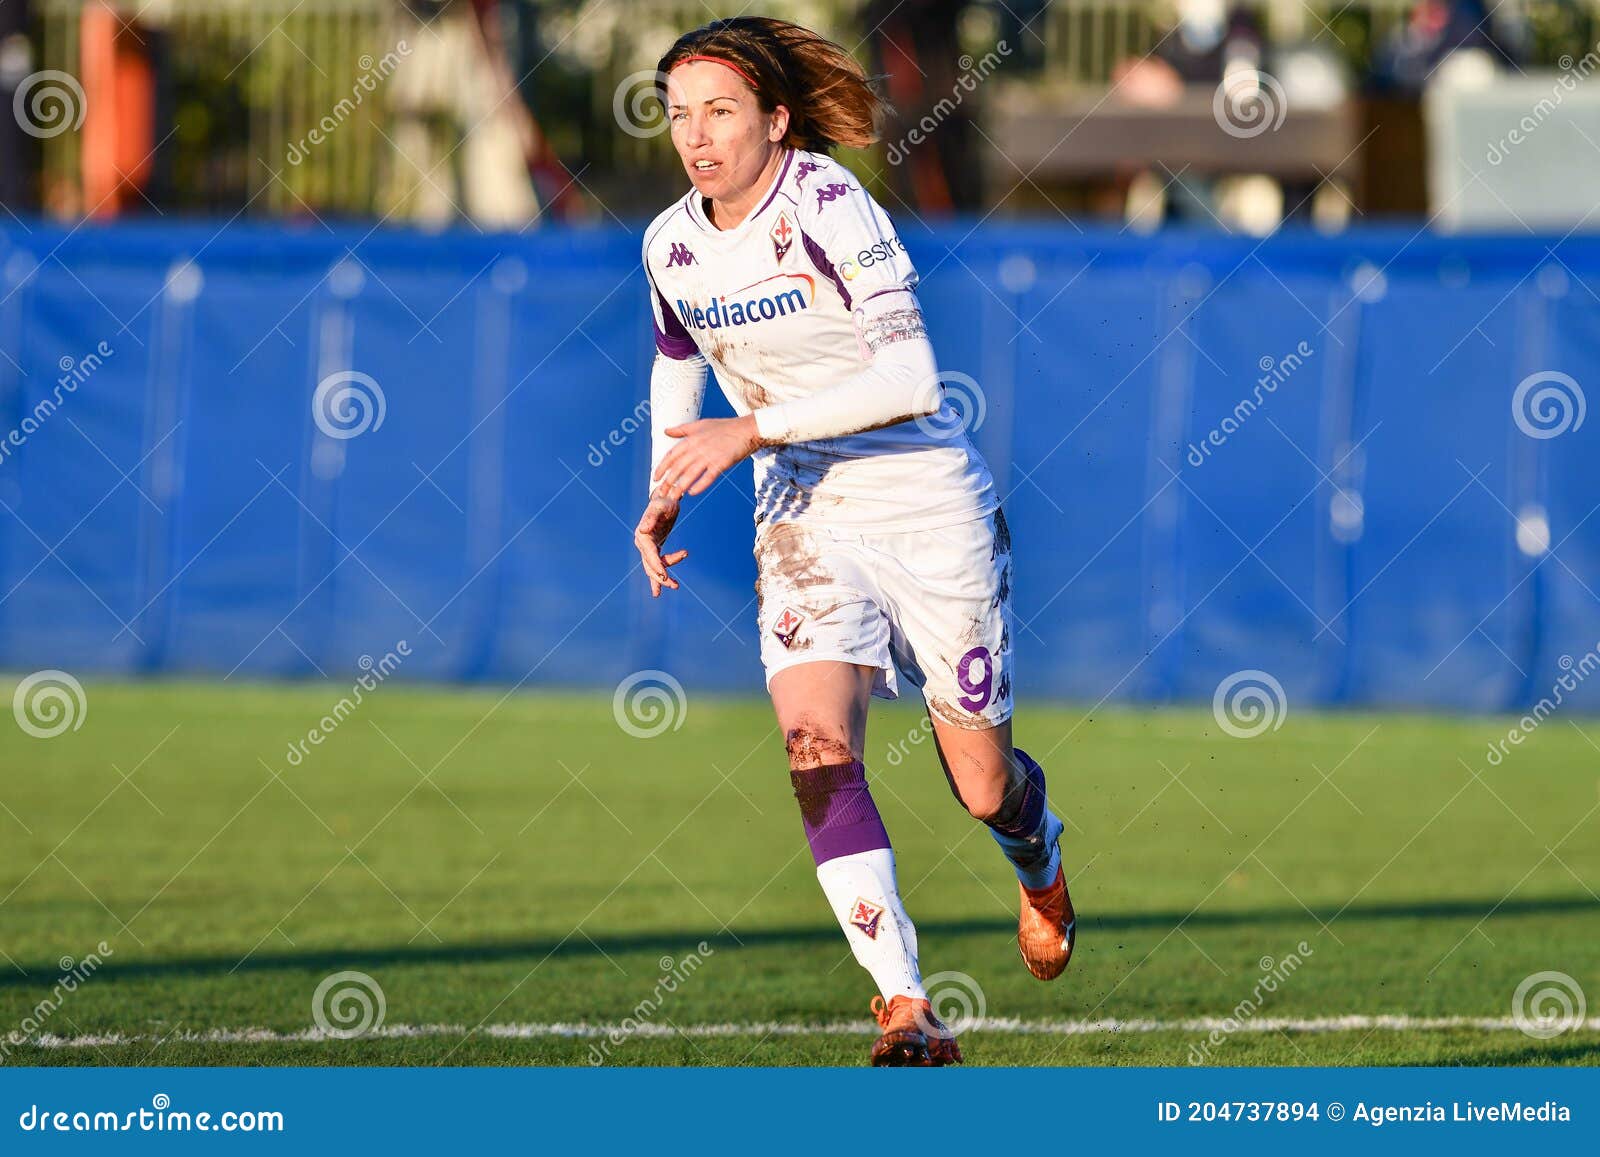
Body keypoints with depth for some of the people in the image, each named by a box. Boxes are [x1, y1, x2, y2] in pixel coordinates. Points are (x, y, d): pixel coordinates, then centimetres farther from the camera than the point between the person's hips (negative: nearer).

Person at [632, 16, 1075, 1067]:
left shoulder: (829, 206, -19)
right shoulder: (671, 245, 1)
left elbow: (910, 378, -26)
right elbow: (677, 368, 23)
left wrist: (753, 431, -28)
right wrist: (665, 496, 8)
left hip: (929, 503, -4)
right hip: (806, 518, 4)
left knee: (983, 788, 6)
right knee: (815, 743, -22)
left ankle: (1044, 864, 45)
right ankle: (908, 1011, -24)